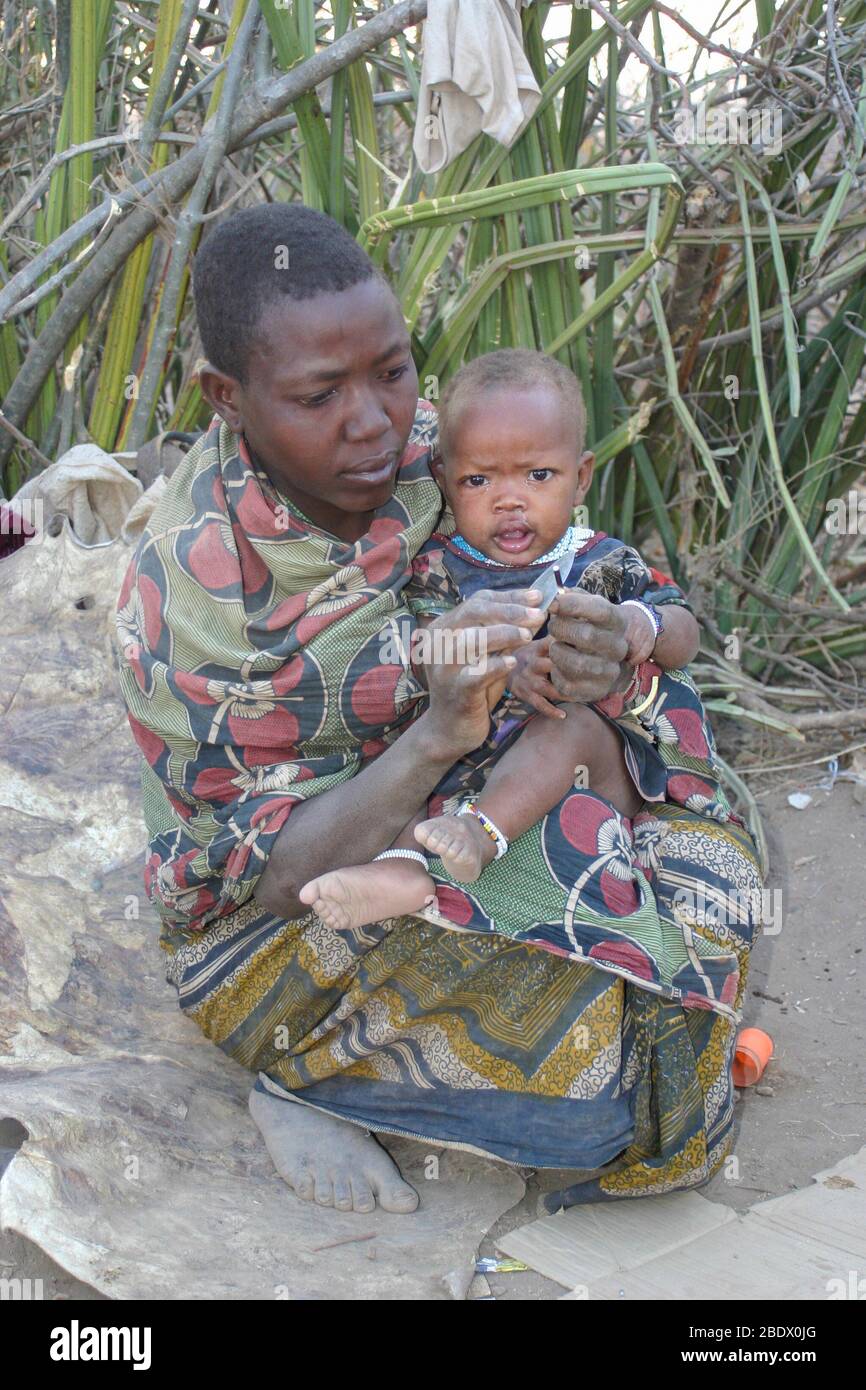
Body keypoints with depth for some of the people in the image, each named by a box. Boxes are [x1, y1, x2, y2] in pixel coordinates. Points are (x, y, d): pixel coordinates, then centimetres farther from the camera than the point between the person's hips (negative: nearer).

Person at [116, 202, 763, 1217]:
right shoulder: (187, 600, -27)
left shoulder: (424, 449, -12)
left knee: (705, 859, -5)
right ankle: (297, 1079, 1)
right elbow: (273, 878, -25)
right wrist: (435, 736, -42)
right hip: (280, 932, -6)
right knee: (600, 1072, -23)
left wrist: (605, 668, -31)